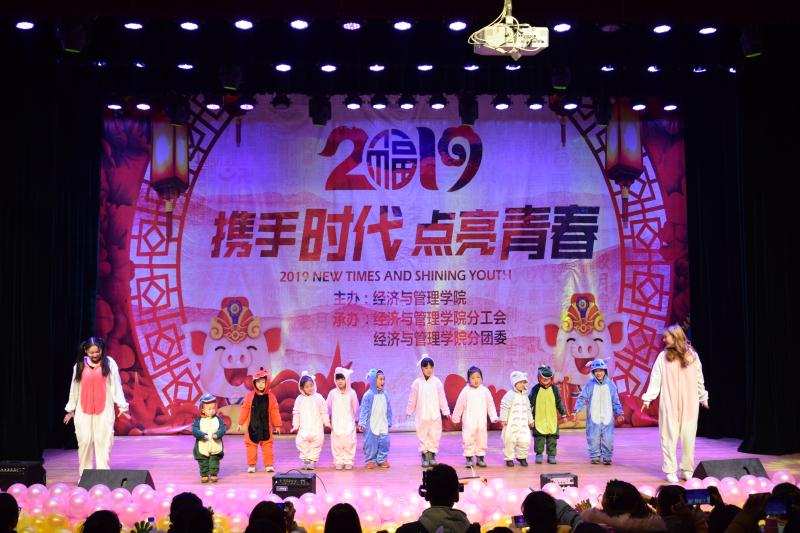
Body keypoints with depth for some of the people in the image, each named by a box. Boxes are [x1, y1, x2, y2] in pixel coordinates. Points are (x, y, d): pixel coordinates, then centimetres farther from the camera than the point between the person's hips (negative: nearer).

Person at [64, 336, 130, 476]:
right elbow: (74, 388, 12)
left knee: (103, 441, -4)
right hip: (83, 410, 2)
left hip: (104, 410, -2)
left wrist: (122, 406, -4)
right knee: (85, 441, 2)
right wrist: (70, 409, 16)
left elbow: (116, 386, -2)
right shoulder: (80, 365, 5)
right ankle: (84, 475, 10)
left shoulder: (109, 363, -2)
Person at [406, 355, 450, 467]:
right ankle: (425, 455, 10)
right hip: (422, 415, -1)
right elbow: (412, 399, 5)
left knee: (434, 435, 4)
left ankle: (432, 455, 14)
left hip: (435, 414, 1)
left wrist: (446, 411, 6)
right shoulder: (417, 382, -2)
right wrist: (409, 411, 9)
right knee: (423, 435, 3)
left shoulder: (437, 382, 0)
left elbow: (442, 398, 5)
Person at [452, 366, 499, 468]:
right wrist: (456, 418, 9)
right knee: (469, 440, -2)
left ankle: (480, 458, 19)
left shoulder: (485, 391, 1)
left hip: (481, 421, 2)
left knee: (482, 439, 8)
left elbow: (490, 405, 7)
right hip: (469, 422, -2)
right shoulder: (465, 391, -4)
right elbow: (459, 405, 4)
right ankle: (469, 458, 7)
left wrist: (494, 417, 1)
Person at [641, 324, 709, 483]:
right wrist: (648, 398, -5)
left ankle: (687, 470, 14)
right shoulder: (663, 356, 1)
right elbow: (655, 379, 0)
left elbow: (699, 379, 11)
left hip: (689, 403, 1)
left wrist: (703, 397, 16)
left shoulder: (692, 355, 3)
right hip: (669, 404, -1)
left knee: (688, 437, 3)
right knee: (669, 437, -1)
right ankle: (670, 471, 4)